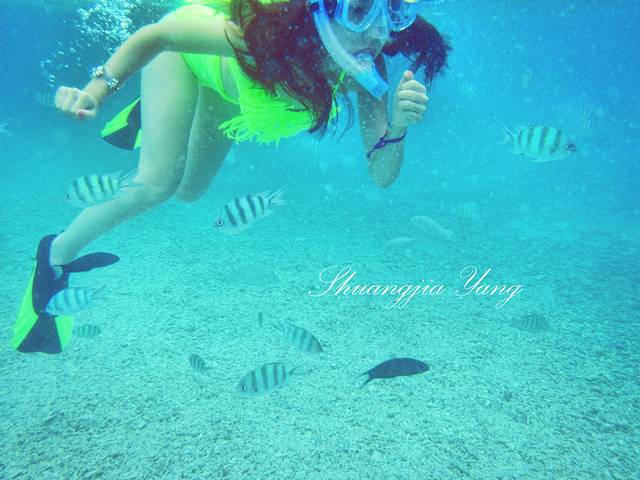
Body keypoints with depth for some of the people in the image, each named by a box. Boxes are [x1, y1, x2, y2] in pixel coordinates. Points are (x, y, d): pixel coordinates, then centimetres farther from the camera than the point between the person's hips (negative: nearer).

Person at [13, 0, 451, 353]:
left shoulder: (364, 69, -32)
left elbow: (382, 175, -32)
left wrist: (398, 126, -50)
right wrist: (99, 88, -39)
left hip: (230, 82, 4)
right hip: (185, 51, -4)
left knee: (189, 191, 14)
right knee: (157, 185, -21)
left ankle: (153, 118, 45)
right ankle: (56, 255, 8)